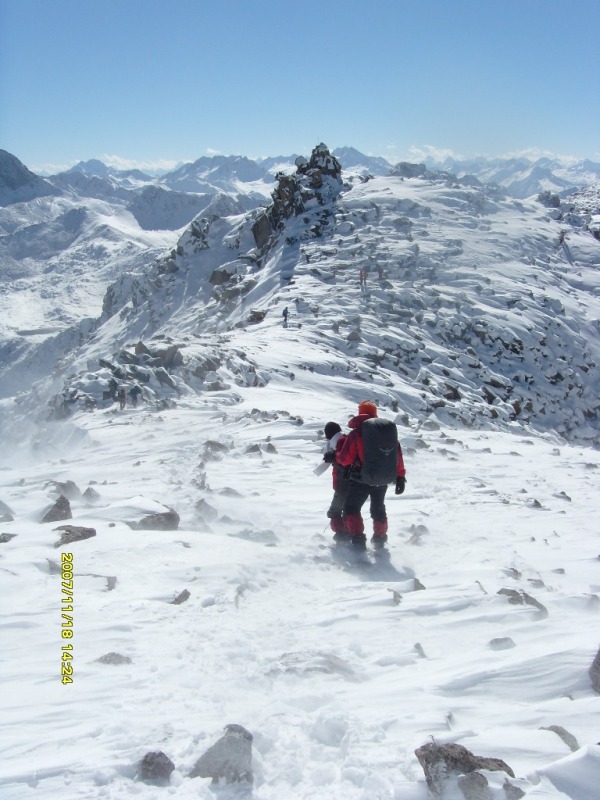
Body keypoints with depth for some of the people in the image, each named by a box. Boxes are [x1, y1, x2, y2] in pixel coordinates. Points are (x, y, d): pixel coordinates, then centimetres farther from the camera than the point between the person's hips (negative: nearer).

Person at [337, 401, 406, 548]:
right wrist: (400, 477, 13)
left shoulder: (356, 433, -11)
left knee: (351, 509, 10)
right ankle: (380, 538, 33)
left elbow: (345, 459, -13)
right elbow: (397, 455, 4)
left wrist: (335, 456, 9)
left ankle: (358, 539, 0)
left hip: (360, 480, -4)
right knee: (378, 509, 24)